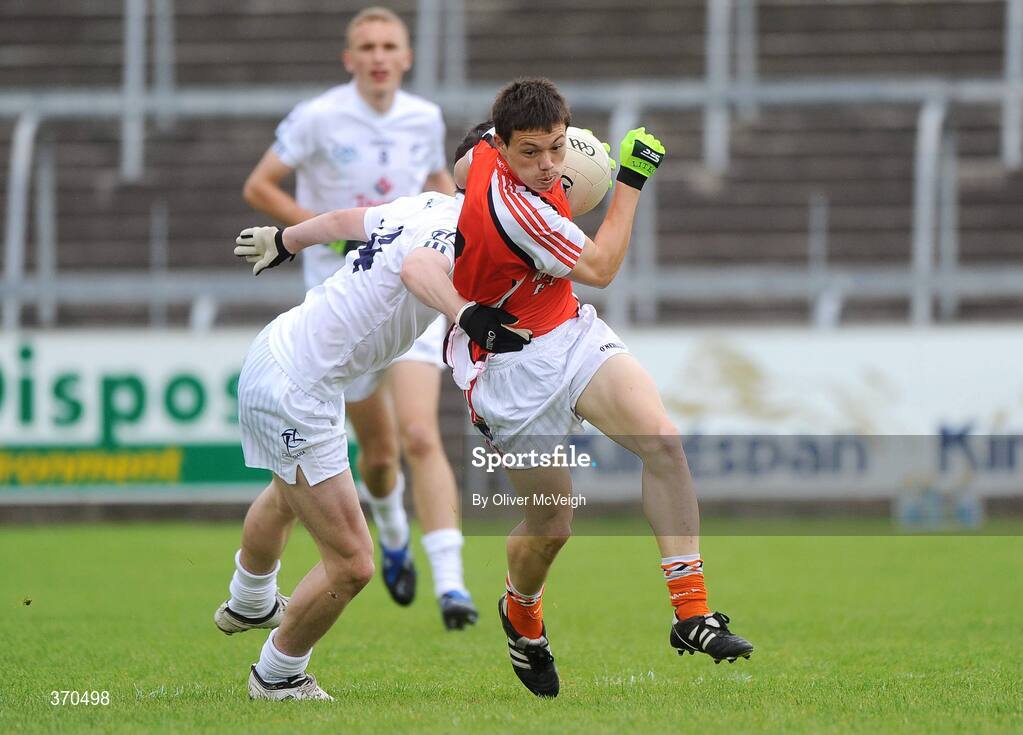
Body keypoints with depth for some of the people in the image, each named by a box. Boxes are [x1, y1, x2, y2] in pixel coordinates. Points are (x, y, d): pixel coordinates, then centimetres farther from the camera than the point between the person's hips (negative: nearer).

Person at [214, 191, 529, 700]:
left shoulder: (428, 204, 2)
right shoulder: (459, 230, -23)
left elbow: (344, 220, 19)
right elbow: (418, 268, -47)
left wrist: (283, 241, 37)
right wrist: (469, 316, -64)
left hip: (275, 347, 10)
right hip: (295, 393, -10)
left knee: (286, 497, 39)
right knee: (352, 565, -6)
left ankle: (247, 606, 64)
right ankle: (277, 678, 15)